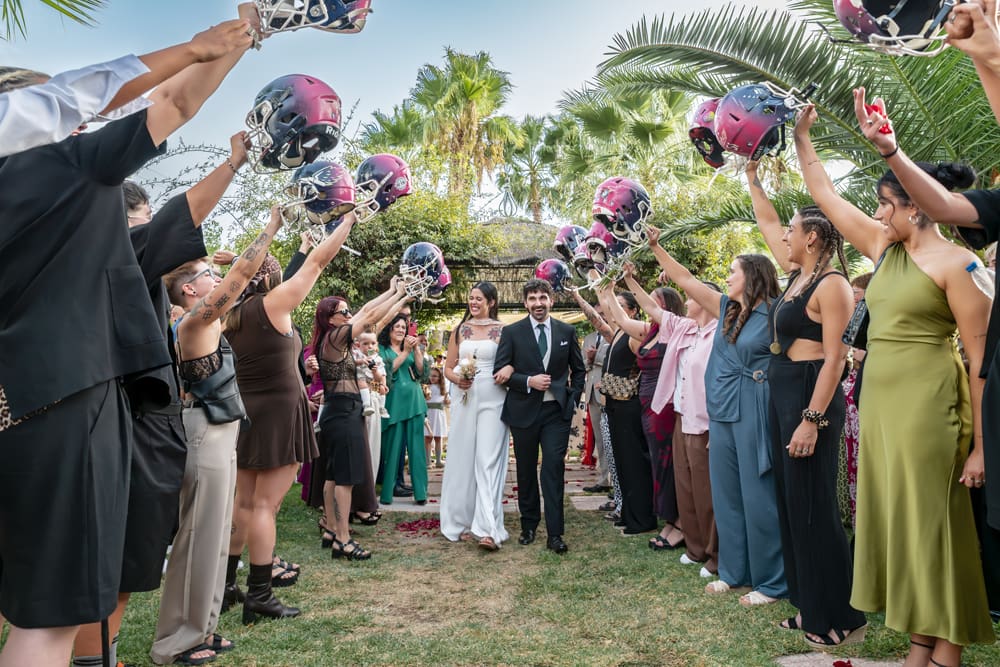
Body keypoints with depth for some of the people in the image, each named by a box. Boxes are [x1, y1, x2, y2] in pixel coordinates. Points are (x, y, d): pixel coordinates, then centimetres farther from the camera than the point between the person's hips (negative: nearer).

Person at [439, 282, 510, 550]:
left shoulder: (503, 331, 3)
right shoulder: (459, 330, 12)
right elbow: (448, 367, 13)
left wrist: (509, 369, -18)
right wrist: (457, 379, -8)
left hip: (492, 400, -3)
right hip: (464, 399, 3)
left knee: (488, 460, -8)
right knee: (462, 458, 7)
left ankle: (487, 528, -10)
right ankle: (463, 521, 21)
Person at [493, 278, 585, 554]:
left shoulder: (567, 332, 5)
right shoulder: (512, 332, -1)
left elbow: (578, 370, 14)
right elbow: (500, 370, -4)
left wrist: (573, 399, 4)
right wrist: (529, 381, -16)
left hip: (557, 411, 0)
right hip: (524, 411, 0)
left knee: (553, 469, -6)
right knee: (526, 471, 12)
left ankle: (555, 533, 1)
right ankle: (528, 526, 27)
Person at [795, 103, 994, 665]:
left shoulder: (956, 263, -9)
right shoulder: (884, 247, 11)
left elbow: (981, 359, -11)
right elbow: (825, 193, 18)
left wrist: (981, 445, -13)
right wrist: (802, 135, 18)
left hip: (928, 403, -7)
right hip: (879, 400, 7)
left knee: (930, 517, 0)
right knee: (897, 515, 11)